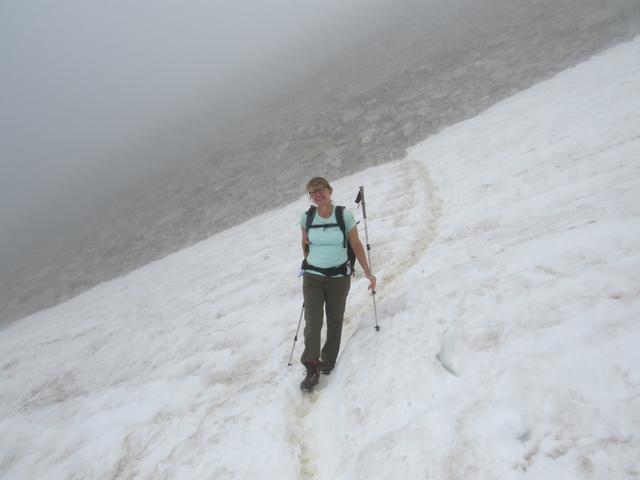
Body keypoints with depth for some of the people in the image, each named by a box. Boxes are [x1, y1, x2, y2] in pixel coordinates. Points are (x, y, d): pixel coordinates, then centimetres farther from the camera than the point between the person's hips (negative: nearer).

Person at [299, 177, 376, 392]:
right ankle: (312, 369, 2)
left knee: (334, 321, 10)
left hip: (339, 277, -1)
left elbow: (356, 245, -2)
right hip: (313, 277, 1)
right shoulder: (306, 218, -5)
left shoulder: (345, 216, -10)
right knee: (312, 322, -8)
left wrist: (368, 272, -2)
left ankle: (328, 361, 30)